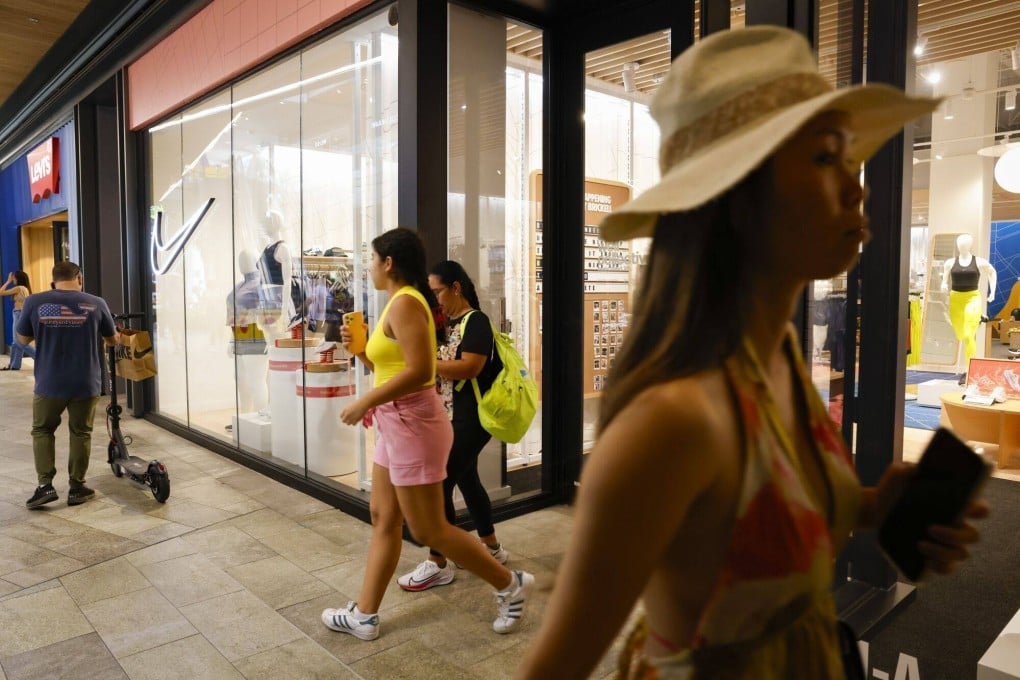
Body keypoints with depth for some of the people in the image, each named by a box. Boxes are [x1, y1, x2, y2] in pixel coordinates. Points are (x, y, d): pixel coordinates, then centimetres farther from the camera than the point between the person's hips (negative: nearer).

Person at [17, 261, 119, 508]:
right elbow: (112, 339, 9)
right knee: (81, 433, 14)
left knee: (42, 431, 19)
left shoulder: (34, 302, -6)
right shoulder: (96, 304, -5)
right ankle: (76, 488, 19)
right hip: (86, 384, 0)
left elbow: (23, 338, 9)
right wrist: (118, 336, 32)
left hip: (49, 384, 0)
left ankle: (45, 485, 11)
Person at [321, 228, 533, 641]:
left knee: (428, 530, 0)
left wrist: (364, 402, -22)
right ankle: (365, 615, 25)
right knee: (383, 519, 14)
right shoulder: (399, 303, 14)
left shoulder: (405, 302, -17)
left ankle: (510, 584, 15)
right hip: (397, 424, 10)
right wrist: (359, 348, 7)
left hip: (413, 423, -10)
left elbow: (419, 371, -28)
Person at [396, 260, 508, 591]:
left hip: (471, 419, -9)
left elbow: (469, 368, -24)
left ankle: (438, 564, 4)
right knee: (466, 480, 16)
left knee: (440, 482, -8)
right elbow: (439, 367, 12)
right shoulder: (448, 323, 13)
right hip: (453, 416, 9)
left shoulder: (476, 321, -13)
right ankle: (493, 548, 31)